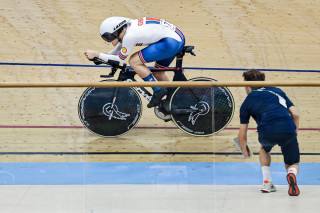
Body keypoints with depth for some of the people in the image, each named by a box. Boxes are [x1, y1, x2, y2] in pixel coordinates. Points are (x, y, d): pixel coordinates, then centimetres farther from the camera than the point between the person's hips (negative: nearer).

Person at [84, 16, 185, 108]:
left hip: (172, 41, -10)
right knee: (157, 73, 21)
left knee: (134, 61, -9)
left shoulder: (129, 36, -17)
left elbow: (119, 60, -5)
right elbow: (118, 50, 26)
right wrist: (101, 57, 15)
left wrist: (96, 54, -1)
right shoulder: (126, 28, 10)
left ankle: (158, 91, -3)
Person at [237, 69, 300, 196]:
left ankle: (267, 183, 23)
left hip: (267, 132, -1)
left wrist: (245, 151, 40)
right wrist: (294, 135, 28)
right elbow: (295, 115, 17)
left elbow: (242, 136, 22)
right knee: (293, 165, 19)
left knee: (264, 149, 36)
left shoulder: (247, 103, 22)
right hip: (288, 130, 1)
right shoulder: (277, 91, 28)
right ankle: (291, 173, -17)